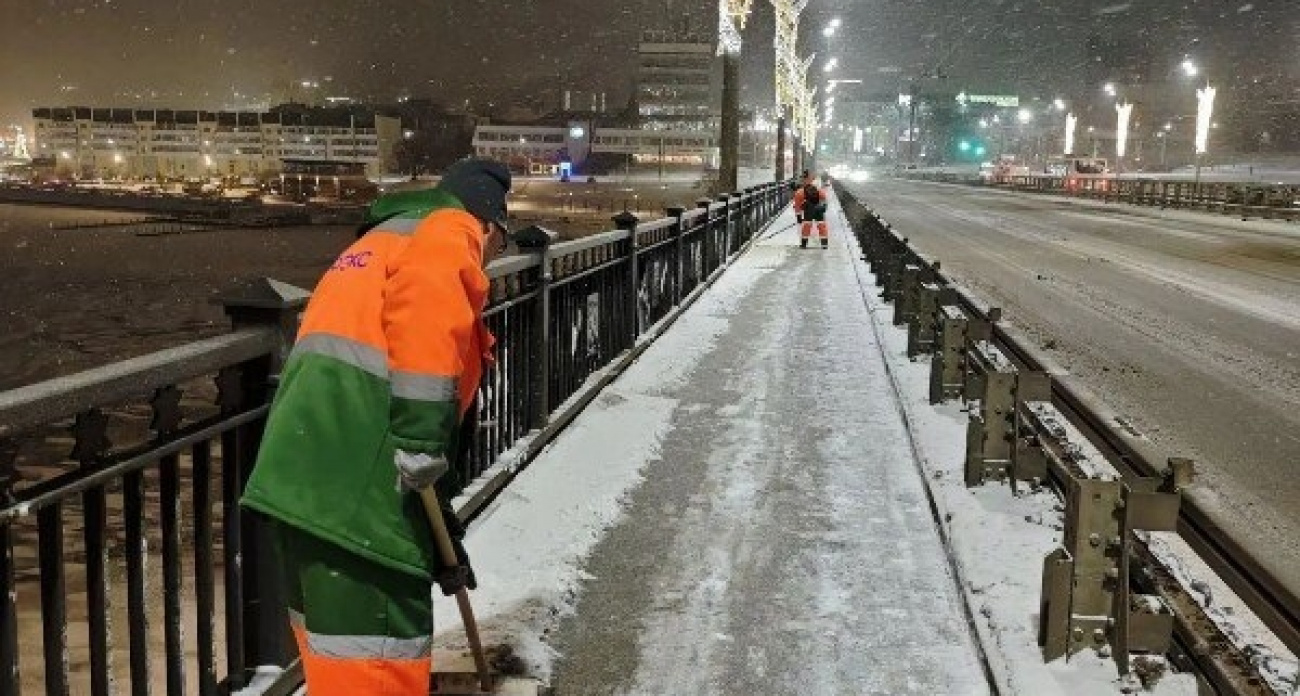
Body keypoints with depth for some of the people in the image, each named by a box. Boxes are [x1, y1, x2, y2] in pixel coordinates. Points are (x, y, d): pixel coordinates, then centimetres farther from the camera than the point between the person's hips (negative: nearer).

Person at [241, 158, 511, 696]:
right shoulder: (449, 230, 5)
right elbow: (426, 305, -21)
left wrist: (437, 536, 30)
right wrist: (423, 441, -22)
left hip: (299, 471, 10)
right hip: (357, 483, -9)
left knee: (330, 633, 23)